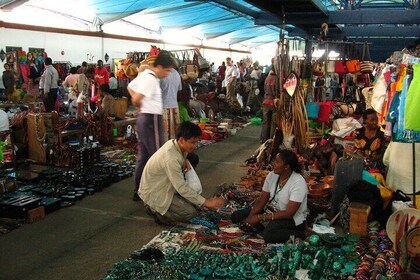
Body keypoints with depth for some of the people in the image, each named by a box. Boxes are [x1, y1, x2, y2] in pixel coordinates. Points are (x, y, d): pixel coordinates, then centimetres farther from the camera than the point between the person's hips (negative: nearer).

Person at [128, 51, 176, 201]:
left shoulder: (144, 74, 11)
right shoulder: (151, 79, -19)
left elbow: (130, 87, 23)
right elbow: (136, 100, -27)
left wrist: (141, 106, 12)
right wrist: (140, 106, -4)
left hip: (143, 118, 10)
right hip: (151, 120, -10)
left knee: (143, 156, 14)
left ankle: (138, 191, 21)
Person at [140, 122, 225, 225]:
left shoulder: (174, 143, -6)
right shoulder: (170, 158, -32)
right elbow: (182, 188, -30)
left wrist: (185, 162, -10)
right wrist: (206, 202, -27)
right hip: (153, 193, -9)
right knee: (190, 212, -16)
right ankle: (155, 210, 0)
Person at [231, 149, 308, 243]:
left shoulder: (298, 183, -25)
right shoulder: (272, 175, -5)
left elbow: (289, 213, -27)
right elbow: (262, 200, -1)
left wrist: (260, 217, -28)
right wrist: (250, 217, -19)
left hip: (293, 218, -7)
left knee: (269, 235, -38)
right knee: (236, 216, -1)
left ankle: (298, 234, -13)